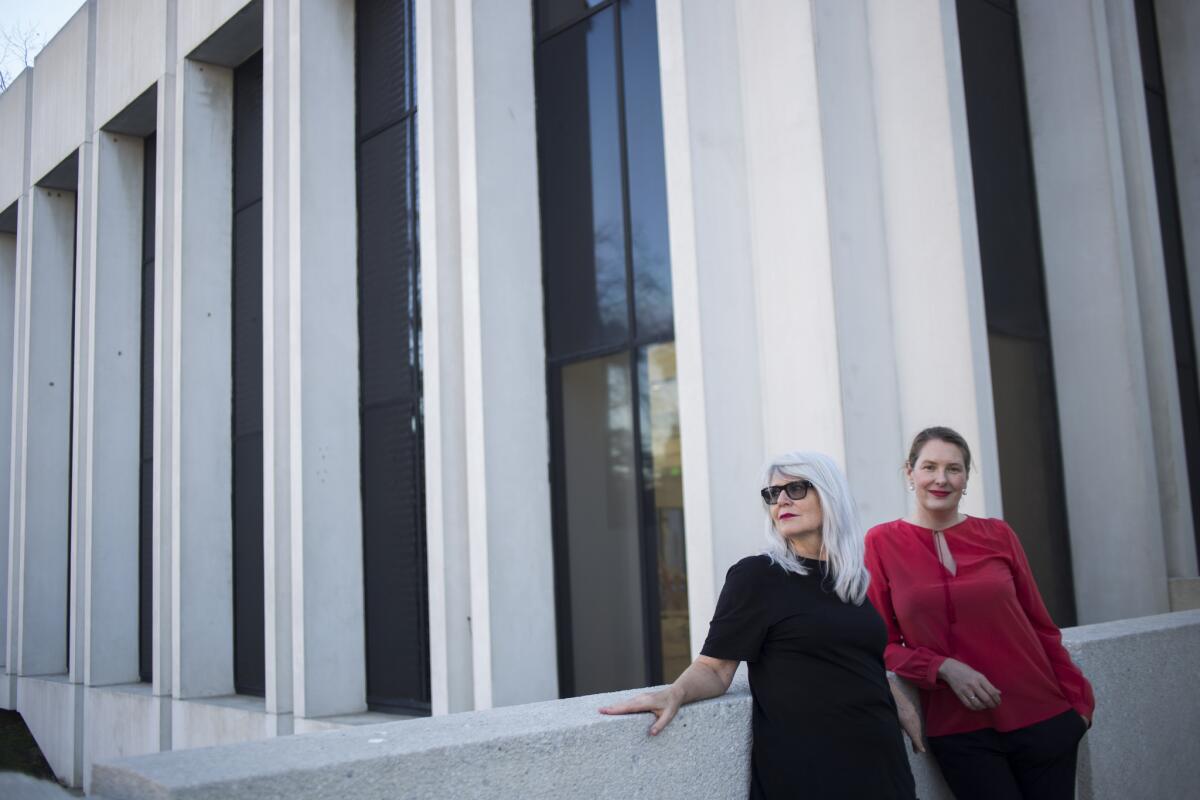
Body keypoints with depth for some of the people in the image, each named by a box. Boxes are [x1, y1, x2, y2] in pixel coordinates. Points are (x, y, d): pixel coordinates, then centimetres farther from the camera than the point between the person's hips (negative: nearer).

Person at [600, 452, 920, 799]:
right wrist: (675, 693, -30)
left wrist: (902, 705, 14)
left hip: (877, 759, 6)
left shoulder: (851, 578, 9)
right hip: (804, 768, -6)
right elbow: (715, 668, -12)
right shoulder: (756, 575, -8)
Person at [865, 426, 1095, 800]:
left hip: (1041, 716, 2)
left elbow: (1040, 625, 9)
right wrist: (945, 668, -14)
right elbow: (882, 642, -1)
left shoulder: (997, 534, 4)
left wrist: (1078, 699, 7)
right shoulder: (882, 543, -2)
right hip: (959, 731, -2)